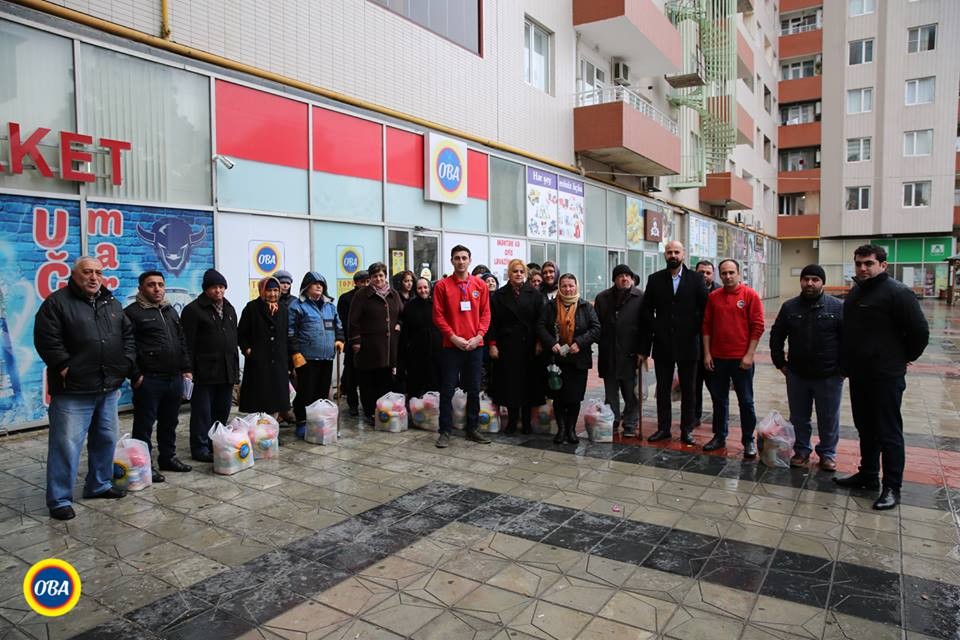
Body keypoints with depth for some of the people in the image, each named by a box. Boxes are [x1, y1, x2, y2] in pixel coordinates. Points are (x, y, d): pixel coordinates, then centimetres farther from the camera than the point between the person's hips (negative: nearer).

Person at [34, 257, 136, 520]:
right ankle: (59, 499, 8)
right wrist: (65, 368, -15)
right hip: (73, 391, -6)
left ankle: (100, 484, 31)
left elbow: (128, 334, 18)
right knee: (66, 445, -3)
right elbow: (47, 340, -13)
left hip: (109, 388, 7)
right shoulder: (57, 302, -6)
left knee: (106, 439, 15)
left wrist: (126, 362, 6)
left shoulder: (112, 303, 14)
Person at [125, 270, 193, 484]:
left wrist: (186, 368, 13)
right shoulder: (132, 312, -5)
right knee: (144, 424, 1)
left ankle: (168, 458, 27)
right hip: (149, 380, -7)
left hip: (174, 378, 7)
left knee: (170, 422, 15)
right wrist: (135, 375, -14)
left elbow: (182, 342, 20)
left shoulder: (171, 311, 17)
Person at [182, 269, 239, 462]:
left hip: (227, 371, 7)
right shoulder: (194, 310, -5)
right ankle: (200, 449, 8)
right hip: (204, 371, -7)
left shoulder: (229, 309, 16)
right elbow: (188, 343, -10)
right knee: (202, 412, 0)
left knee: (223, 410, 12)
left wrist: (236, 369, 16)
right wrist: (189, 370, -14)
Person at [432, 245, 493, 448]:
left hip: (475, 346, 3)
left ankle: (472, 429, 22)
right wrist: (453, 337, -12)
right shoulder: (442, 286, -2)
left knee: (474, 390, 10)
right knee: (447, 390, 2)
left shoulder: (480, 285, 5)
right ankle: (445, 431, 11)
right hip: (451, 346, -2)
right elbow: (438, 315, -4)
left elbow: (485, 313, 5)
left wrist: (479, 336, -8)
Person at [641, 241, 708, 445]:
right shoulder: (655, 279, 4)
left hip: (688, 343, -1)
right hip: (662, 344, 1)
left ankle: (687, 430, 17)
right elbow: (647, 310, 7)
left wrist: (695, 329, -5)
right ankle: (663, 428, 20)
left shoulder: (696, 279, 0)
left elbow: (705, 308, -1)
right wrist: (654, 329, -3)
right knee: (662, 389, 9)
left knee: (688, 390, 7)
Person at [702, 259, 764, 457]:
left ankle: (748, 441, 17)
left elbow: (757, 327, -6)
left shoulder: (750, 295, -4)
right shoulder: (713, 297, 6)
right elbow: (707, 326, 7)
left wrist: (749, 355, -11)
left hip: (741, 359, -3)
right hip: (717, 358, 3)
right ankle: (719, 437, 23)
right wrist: (707, 353, 2)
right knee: (719, 400, 11)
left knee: (746, 401, 5)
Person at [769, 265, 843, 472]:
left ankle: (827, 453, 26)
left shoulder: (838, 307, -6)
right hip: (797, 375, 3)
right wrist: (780, 363, 6)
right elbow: (776, 336, 11)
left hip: (829, 376, -3)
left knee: (828, 419, 9)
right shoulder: (790, 307, 3)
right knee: (798, 418, 13)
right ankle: (801, 451, 28)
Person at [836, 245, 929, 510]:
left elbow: (919, 331, -13)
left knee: (888, 433, 0)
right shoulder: (854, 293, 11)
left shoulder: (897, 292, -14)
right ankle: (868, 475, 31)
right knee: (865, 428, 18)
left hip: (886, 376, -8)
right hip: (859, 374, 8)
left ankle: (892, 487, 10)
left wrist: (905, 357, -2)